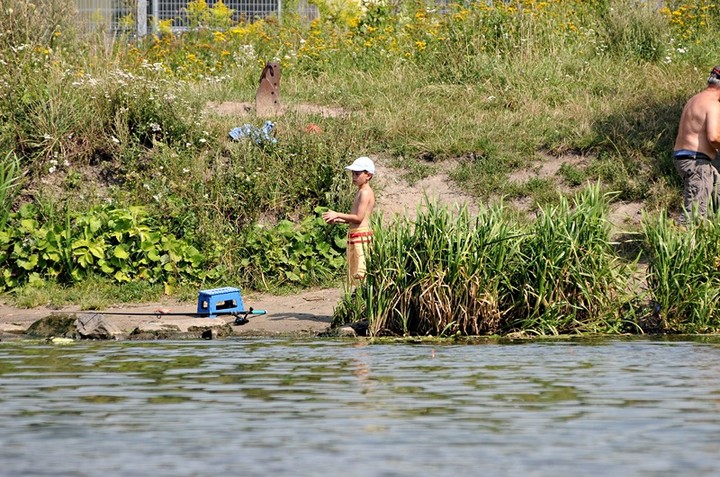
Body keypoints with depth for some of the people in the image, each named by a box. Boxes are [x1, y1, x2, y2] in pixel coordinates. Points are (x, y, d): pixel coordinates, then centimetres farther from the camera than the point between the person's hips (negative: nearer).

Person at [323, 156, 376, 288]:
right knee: (353, 273, 11)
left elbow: (359, 218, -19)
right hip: (354, 237, 10)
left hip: (361, 236, -10)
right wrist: (339, 220, 11)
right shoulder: (361, 192, 18)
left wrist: (337, 215, -14)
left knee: (360, 272, -12)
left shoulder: (365, 193, -12)